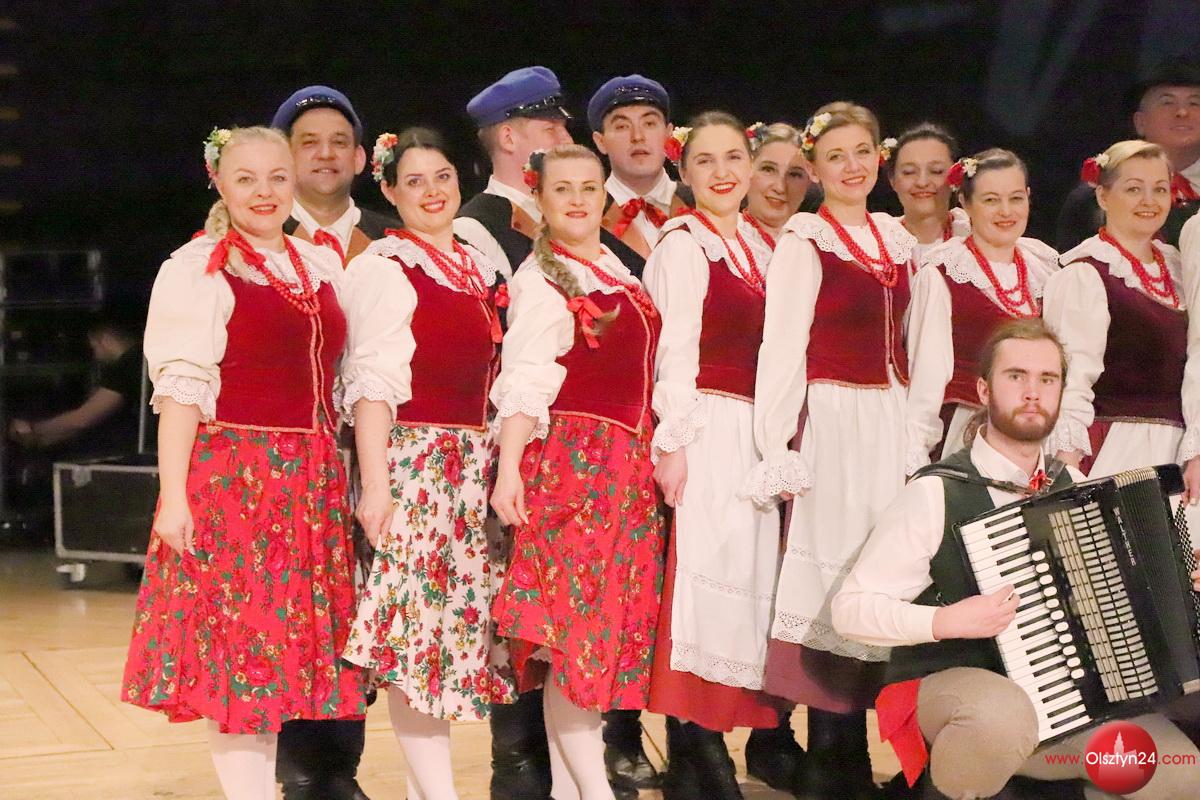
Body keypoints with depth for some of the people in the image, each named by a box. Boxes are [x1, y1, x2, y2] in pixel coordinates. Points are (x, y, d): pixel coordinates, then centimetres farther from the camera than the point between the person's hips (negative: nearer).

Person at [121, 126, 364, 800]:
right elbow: (181, 388, -10)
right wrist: (173, 496, -16)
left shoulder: (323, 264, 12)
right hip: (228, 477, -5)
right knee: (231, 640, -2)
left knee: (286, 641, 9)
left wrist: (361, 482, 11)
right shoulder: (196, 269, -4)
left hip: (311, 484, 6)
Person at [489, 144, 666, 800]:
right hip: (569, 459, -8)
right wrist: (508, 469, -24)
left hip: (627, 465, 8)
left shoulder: (617, 269, 15)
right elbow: (523, 381, -15)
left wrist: (661, 450, 18)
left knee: (611, 612, 9)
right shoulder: (540, 278, -6)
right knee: (574, 620, -7)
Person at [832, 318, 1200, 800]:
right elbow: (851, 609, -14)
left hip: (1062, 693, 6)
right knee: (1004, 714, -39)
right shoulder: (937, 494, -12)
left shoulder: (1071, 486, 7)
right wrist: (947, 620, -27)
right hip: (944, 688, -6)